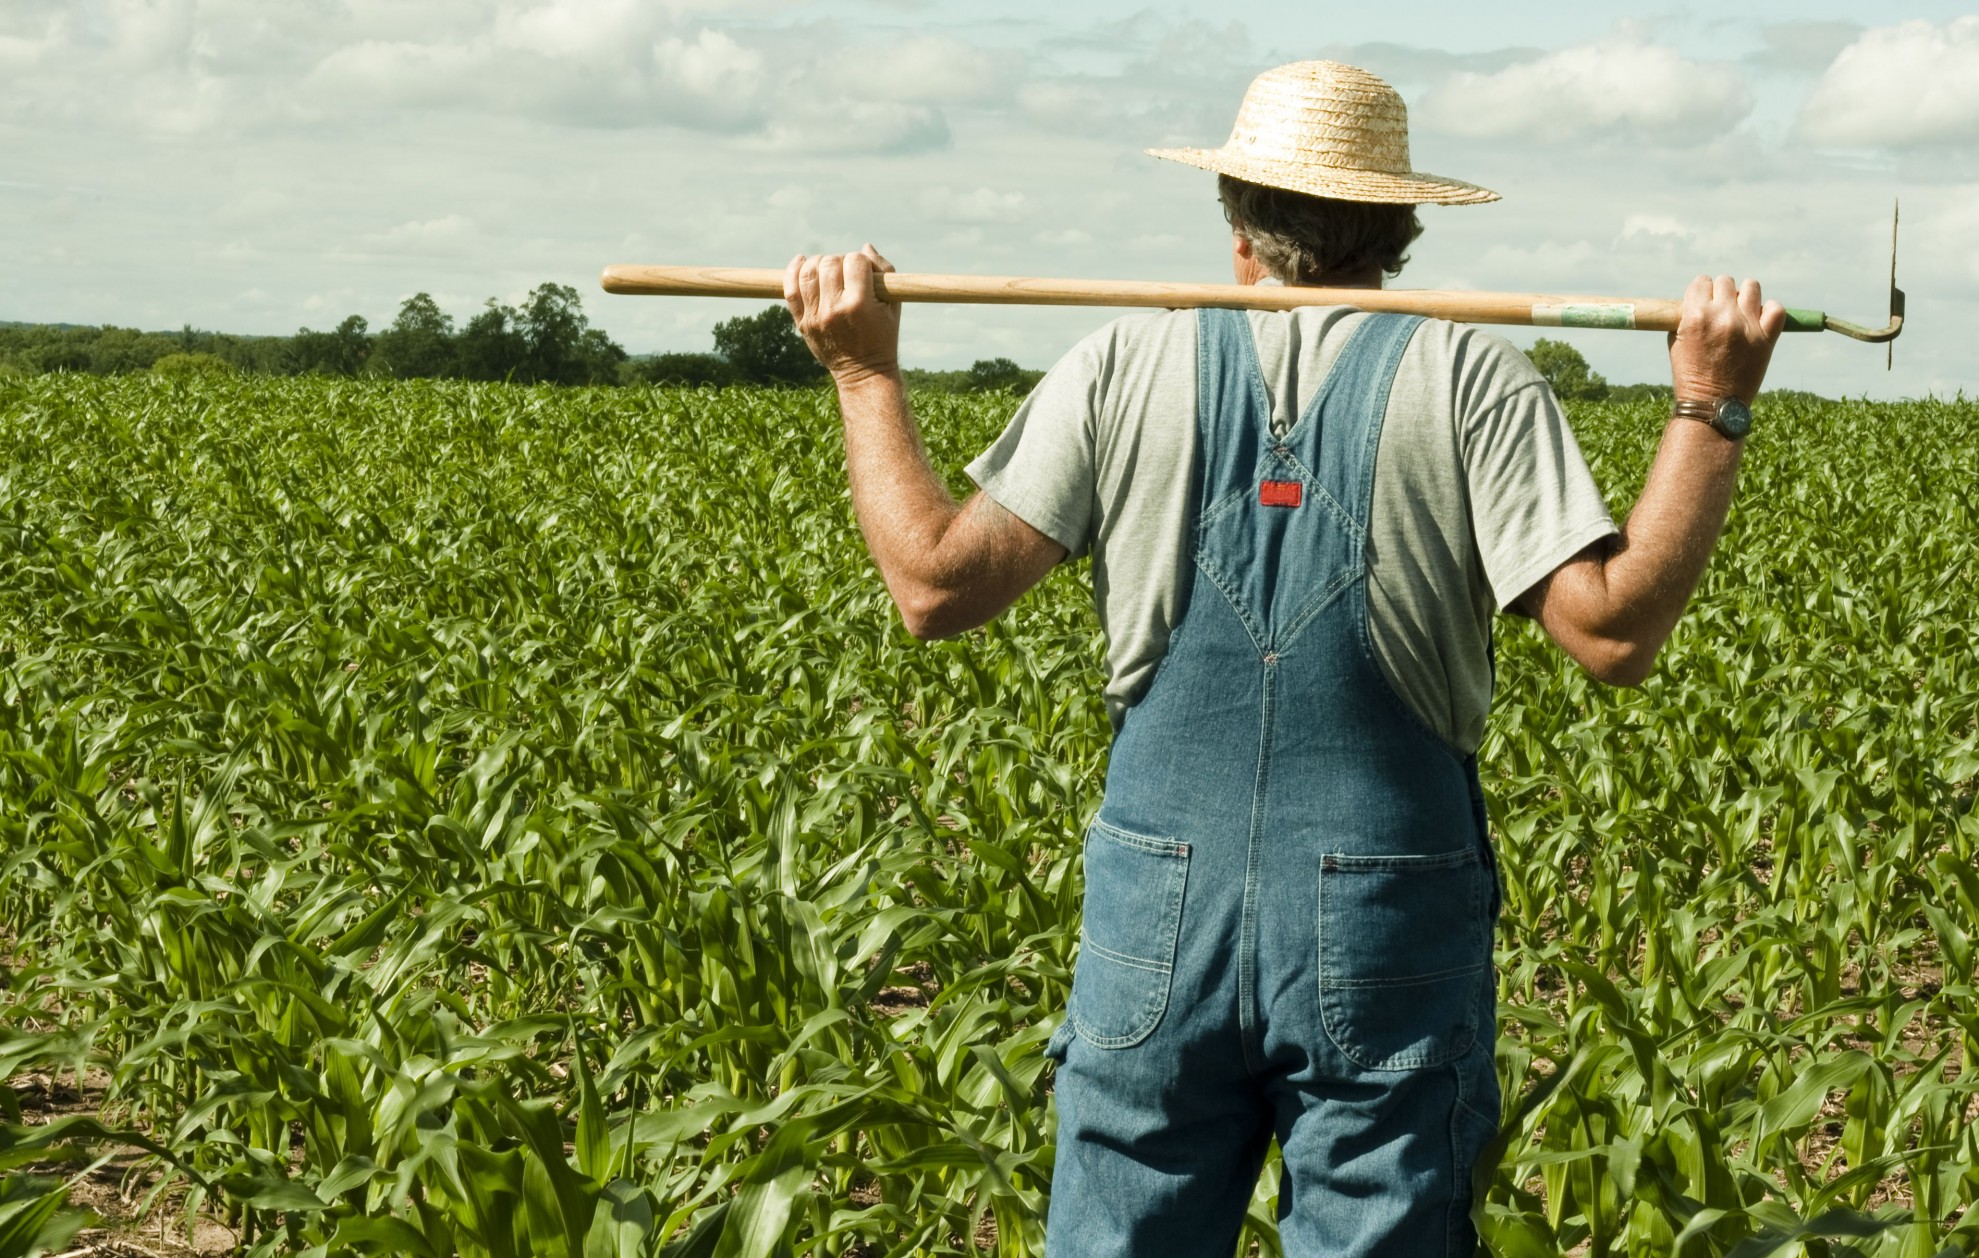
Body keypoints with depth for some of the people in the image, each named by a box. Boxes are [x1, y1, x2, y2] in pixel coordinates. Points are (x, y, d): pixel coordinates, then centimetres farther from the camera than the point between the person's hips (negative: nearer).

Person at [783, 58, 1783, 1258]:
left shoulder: (1128, 367, 1)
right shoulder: (1470, 376, -3)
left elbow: (939, 584, -2)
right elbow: (1611, 631, -10)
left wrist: (867, 375, 9)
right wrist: (1713, 408, -4)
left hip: (1164, 916, 2)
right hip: (1390, 933, -1)